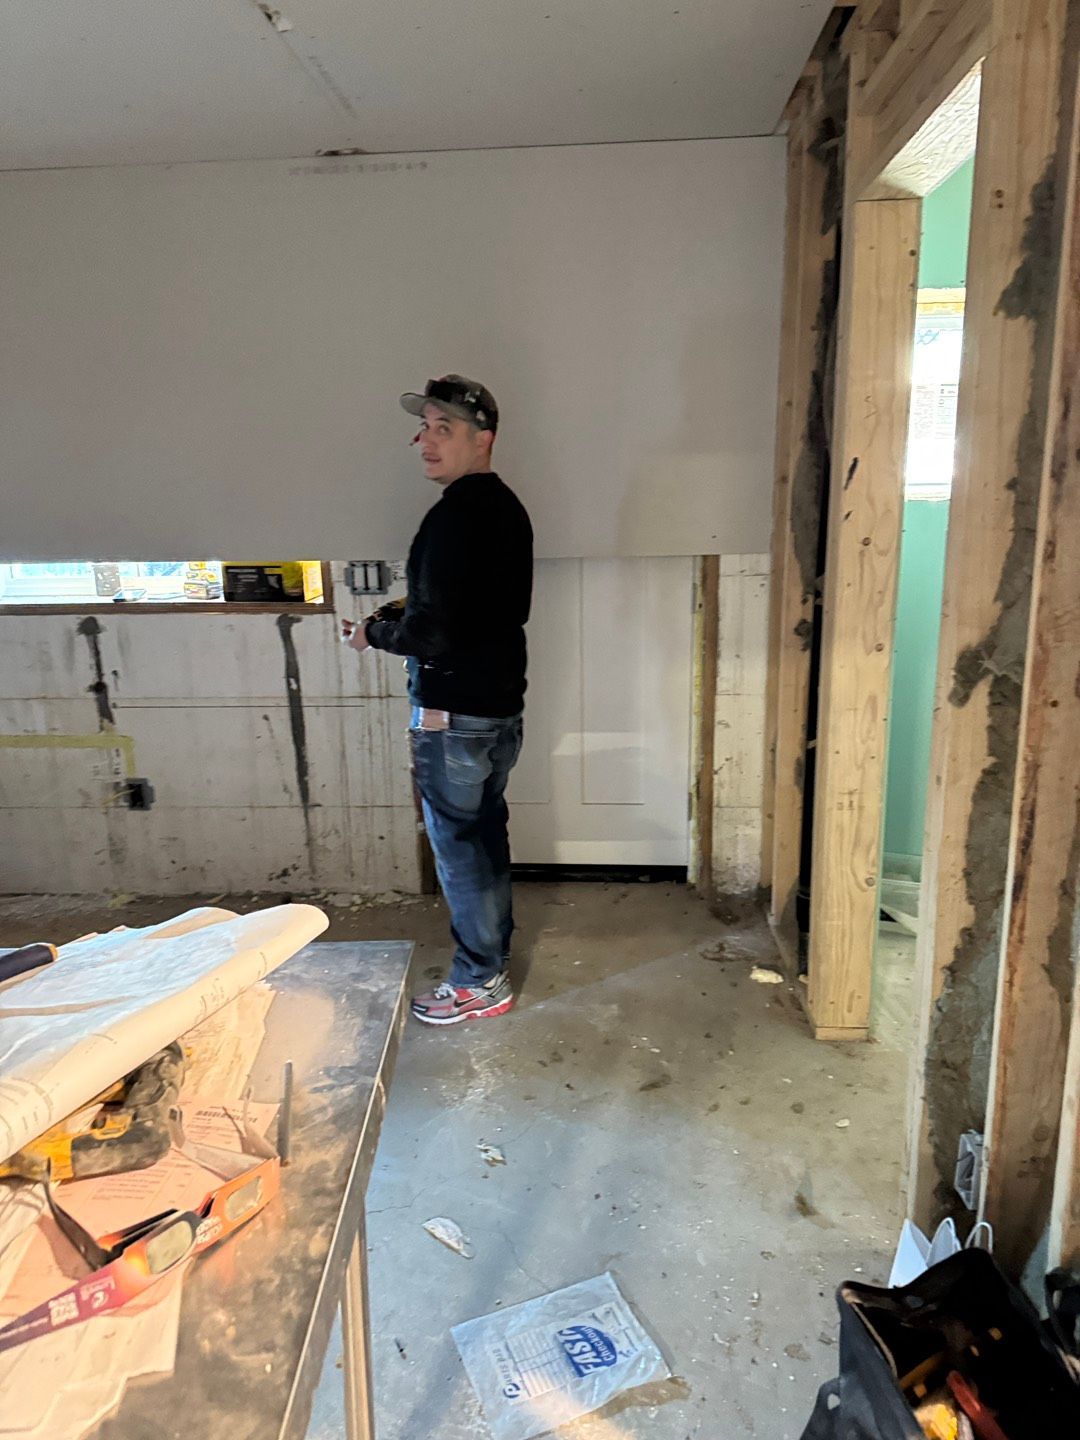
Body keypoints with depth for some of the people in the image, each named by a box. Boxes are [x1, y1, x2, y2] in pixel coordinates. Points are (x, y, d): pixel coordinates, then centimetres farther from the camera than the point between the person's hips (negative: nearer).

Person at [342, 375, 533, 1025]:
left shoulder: (455, 516, -21)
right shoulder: (507, 507, 9)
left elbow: (433, 633, -25)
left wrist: (375, 633, -7)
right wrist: (413, 609, 13)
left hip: (455, 714, -9)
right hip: (503, 704, 9)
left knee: (458, 843, 4)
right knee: (487, 831, 20)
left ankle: (481, 982, 17)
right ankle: (495, 948, 35)